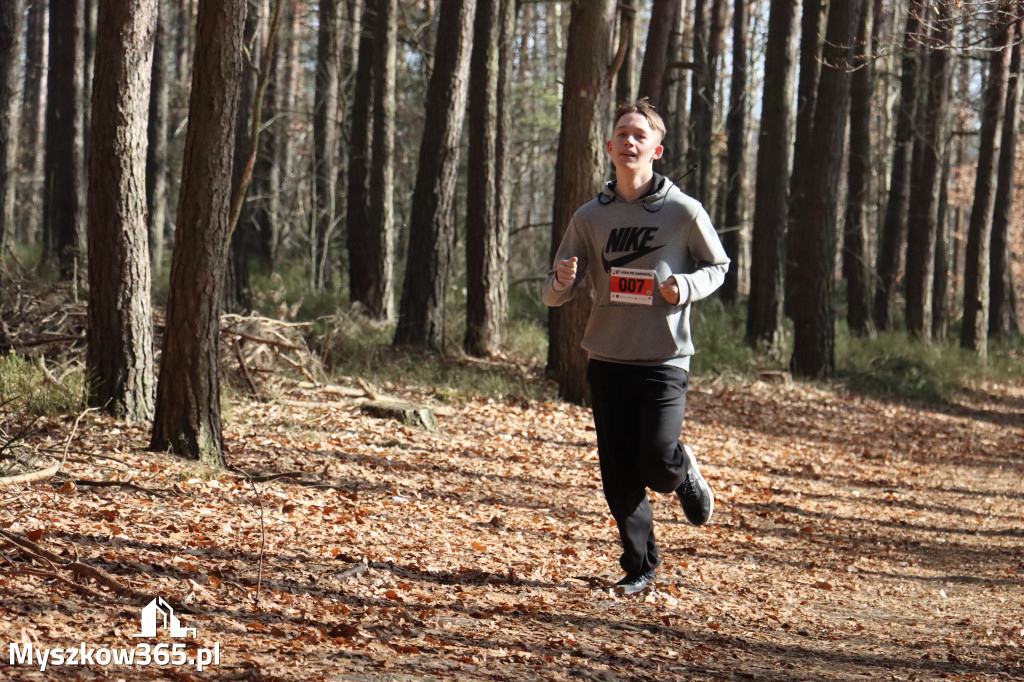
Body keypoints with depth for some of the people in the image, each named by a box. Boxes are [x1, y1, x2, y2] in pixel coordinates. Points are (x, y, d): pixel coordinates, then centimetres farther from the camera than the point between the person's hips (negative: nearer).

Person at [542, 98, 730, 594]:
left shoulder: (684, 211, -4)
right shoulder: (590, 217, 5)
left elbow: (718, 267, 10)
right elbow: (554, 294, 8)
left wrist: (686, 287, -12)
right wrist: (562, 281, -17)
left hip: (665, 360, -3)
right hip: (606, 359, 3)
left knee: (657, 464, -15)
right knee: (619, 476, 4)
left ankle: (687, 476, 21)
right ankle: (640, 566, 20)